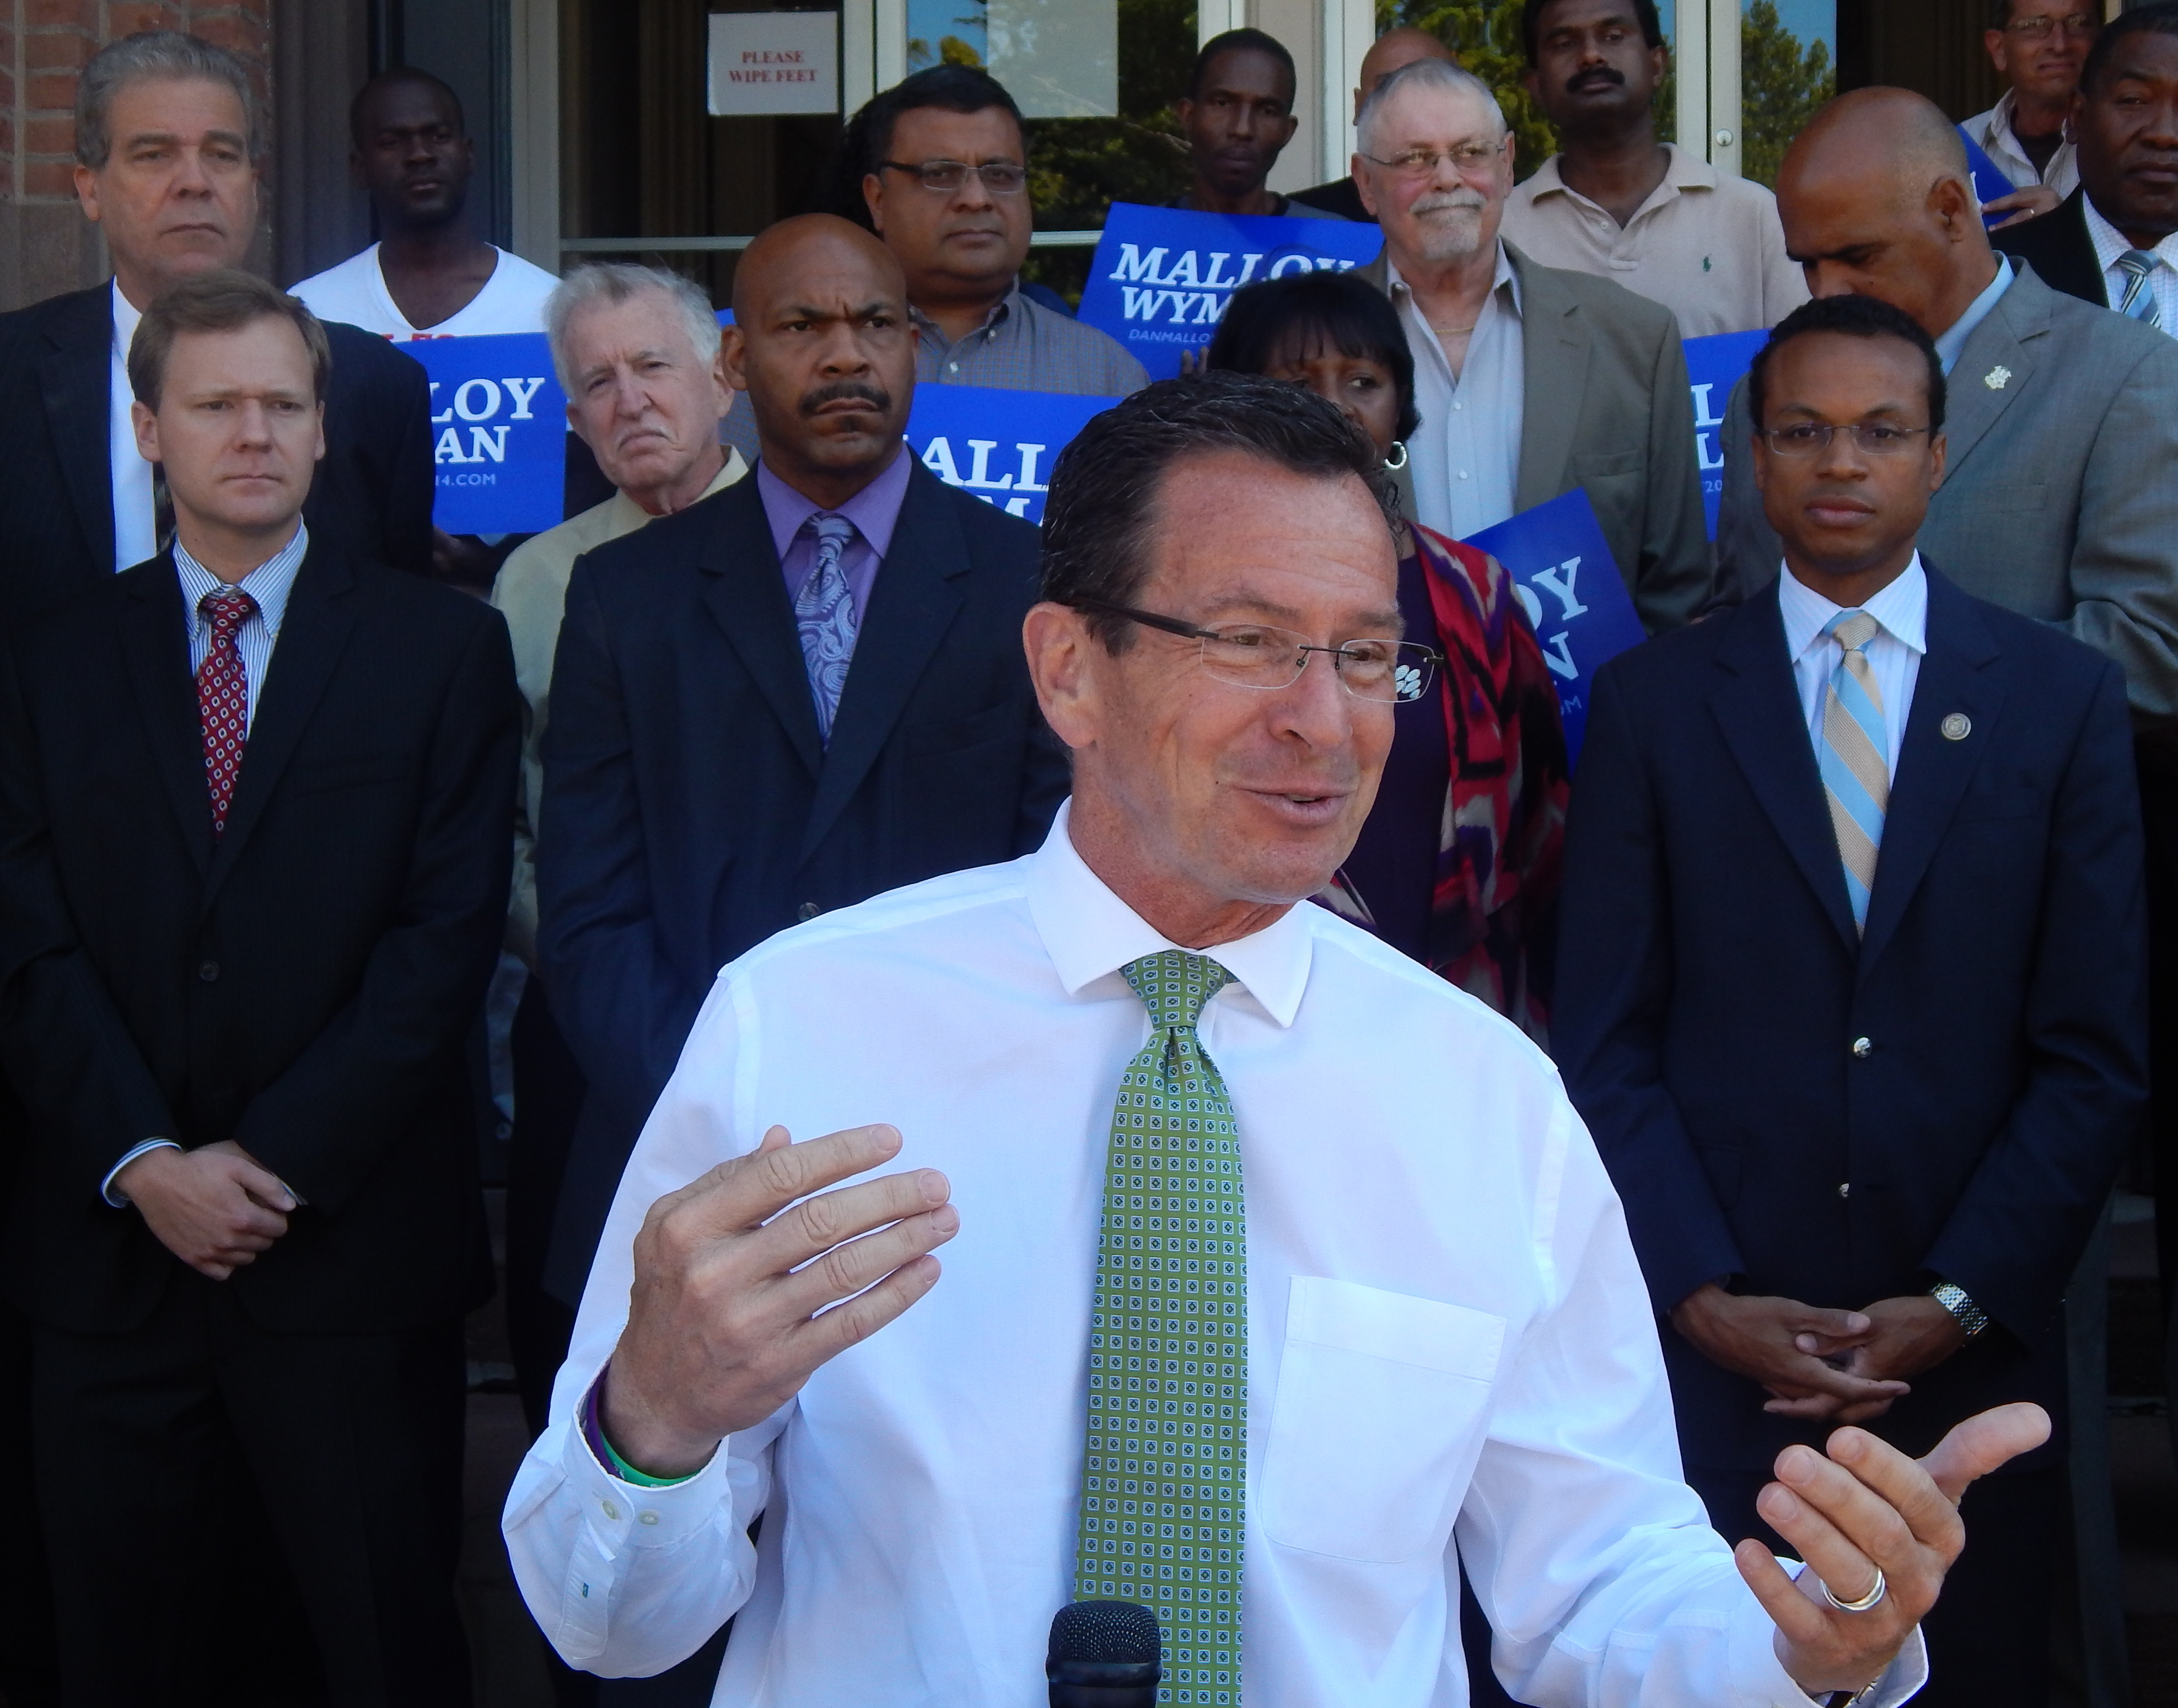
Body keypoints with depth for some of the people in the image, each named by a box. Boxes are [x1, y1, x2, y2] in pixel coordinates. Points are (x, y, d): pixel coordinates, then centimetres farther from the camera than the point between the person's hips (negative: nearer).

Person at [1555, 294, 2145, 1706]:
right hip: (1711, 1350, 0)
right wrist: (1704, 1296, -9)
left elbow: (2098, 1050, 1)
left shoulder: (2064, 697, 4)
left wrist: (1958, 1303, -7)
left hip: (1974, 1352, 1)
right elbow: (1606, 1041, 1)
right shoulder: (1652, 703, 4)